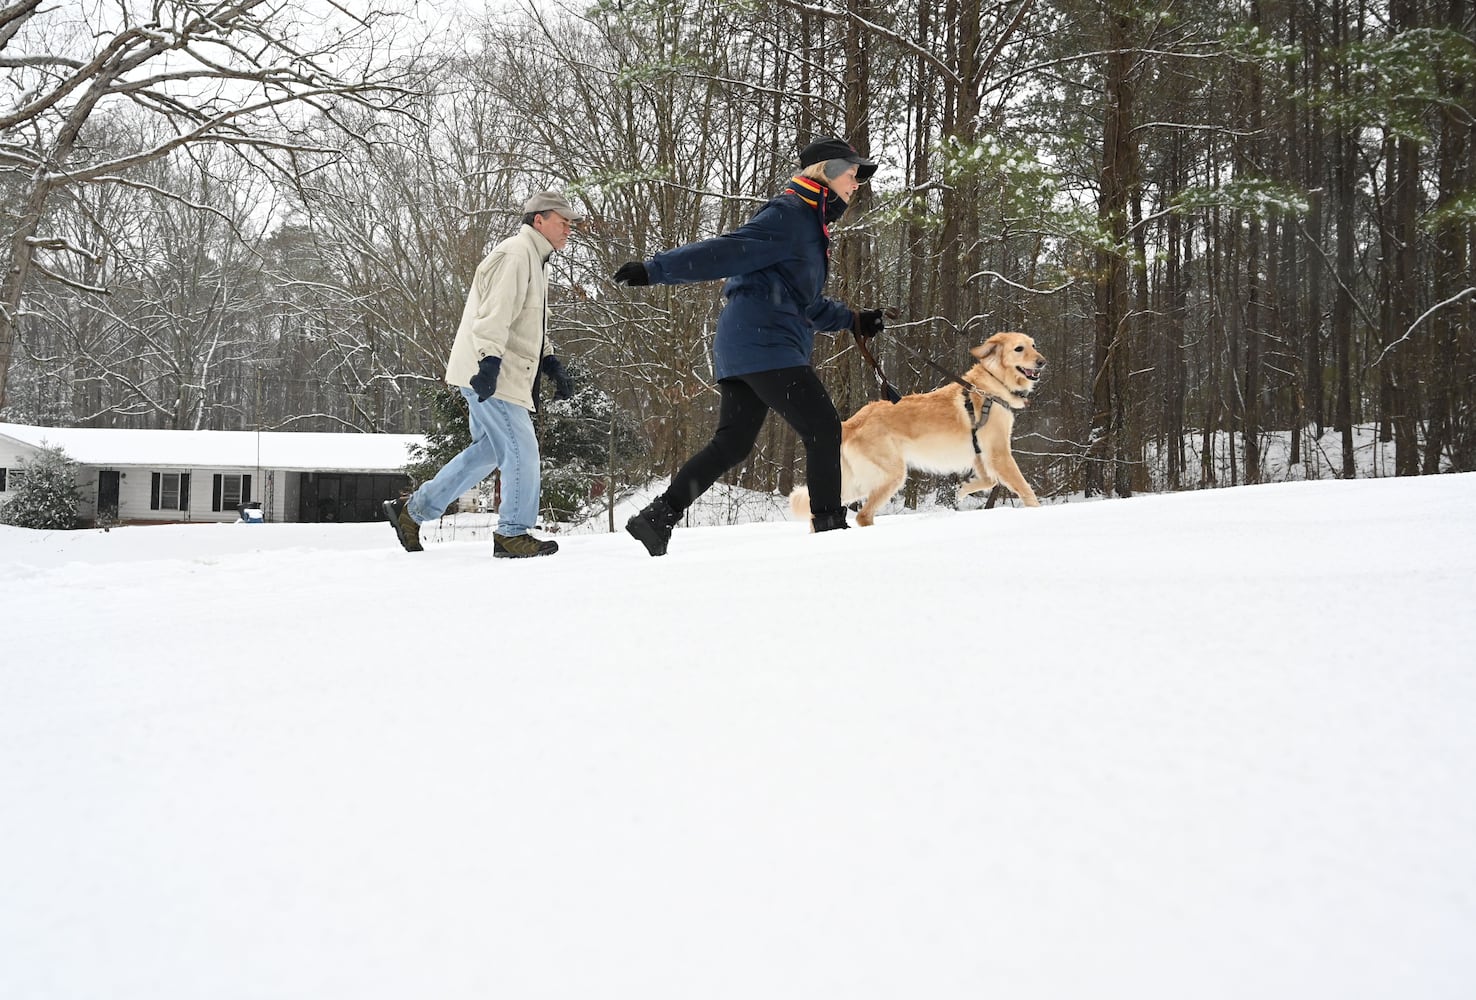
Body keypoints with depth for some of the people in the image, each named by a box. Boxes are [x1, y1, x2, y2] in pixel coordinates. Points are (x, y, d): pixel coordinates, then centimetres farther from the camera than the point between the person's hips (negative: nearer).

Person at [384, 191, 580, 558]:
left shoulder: (534, 260, 23)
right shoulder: (515, 255, -11)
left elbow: (532, 328, 28)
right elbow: (495, 315, -23)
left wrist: (553, 365, 18)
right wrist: (489, 362, -33)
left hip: (500, 374, 11)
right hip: (489, 374, -11)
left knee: (488, 449, 15)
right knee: (522, 451, -8)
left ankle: (412, 510, 21)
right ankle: (512, 534, 3)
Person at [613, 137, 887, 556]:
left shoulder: (810, 224, 24)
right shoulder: (788, 215, -9)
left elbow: (804, 302, 30)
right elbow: (723, 252, -16)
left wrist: (852, 319, 23)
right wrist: (654, 270, -21)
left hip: (740, 348, 10)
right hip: (767, 346, -10)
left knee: (733, 443, 9)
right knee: (823, 428, -6)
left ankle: (658, 517, 7)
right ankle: (829, 523, -1)